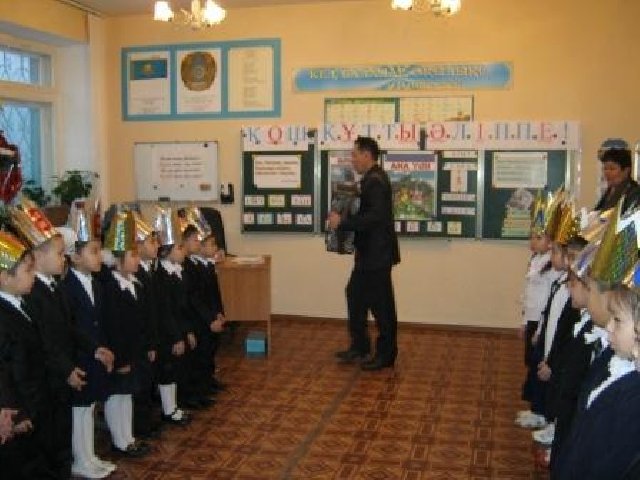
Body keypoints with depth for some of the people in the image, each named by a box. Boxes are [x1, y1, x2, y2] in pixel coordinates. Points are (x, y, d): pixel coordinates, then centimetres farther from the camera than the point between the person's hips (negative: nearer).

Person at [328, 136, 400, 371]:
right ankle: (359, 346, 28)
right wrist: (343, 218, 4)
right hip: (369, 253, 10)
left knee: (380, 303, 1)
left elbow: (375, 217, -29)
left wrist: (342, 223, -24)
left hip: (377, 254, -10)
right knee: (356, 294, 17)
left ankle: (386, 354, 15)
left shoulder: (376, 181, -20)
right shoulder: (372, 179, 11)